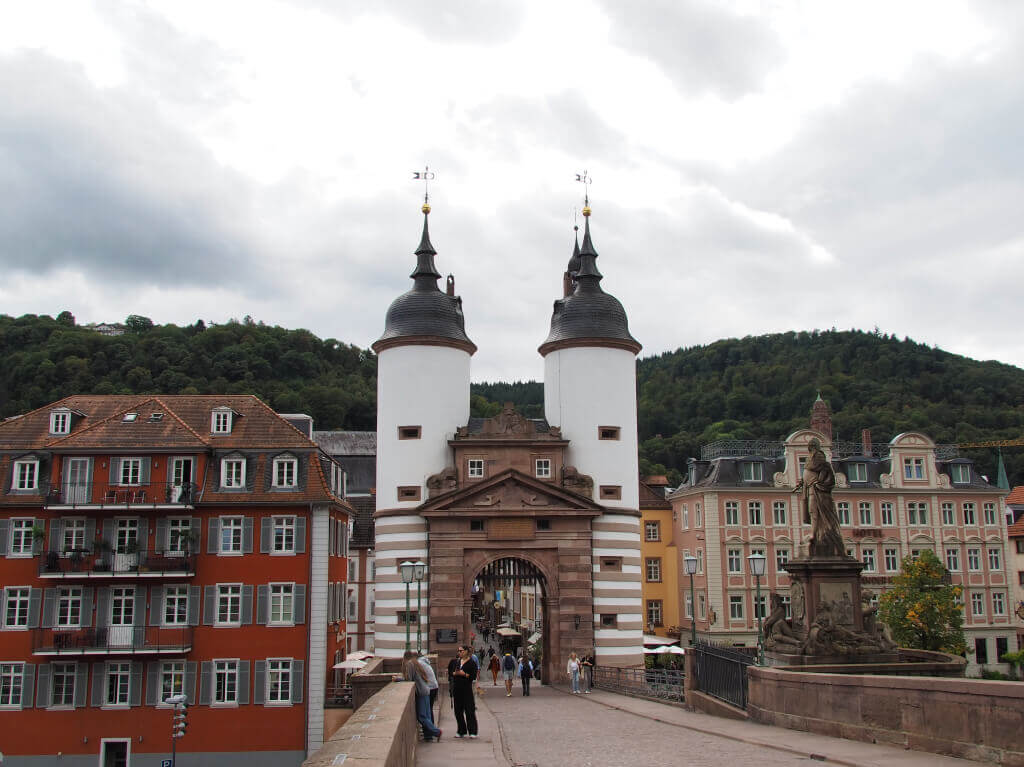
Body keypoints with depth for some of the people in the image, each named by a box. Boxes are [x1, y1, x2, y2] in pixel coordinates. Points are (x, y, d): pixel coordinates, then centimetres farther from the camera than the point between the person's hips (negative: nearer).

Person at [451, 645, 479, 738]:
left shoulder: (471, 663, -5)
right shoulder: (457, 661, 14)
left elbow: (474, 676, -10)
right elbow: (451, 673, 15)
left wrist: (464, 674, -18)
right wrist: (455, 673, -6)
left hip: (466, 689, -6)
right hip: (456, 689, 6)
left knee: (469, 710, -6)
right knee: (458, 710, 9)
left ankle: (472, 732, -1)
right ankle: (461, 731, 18)